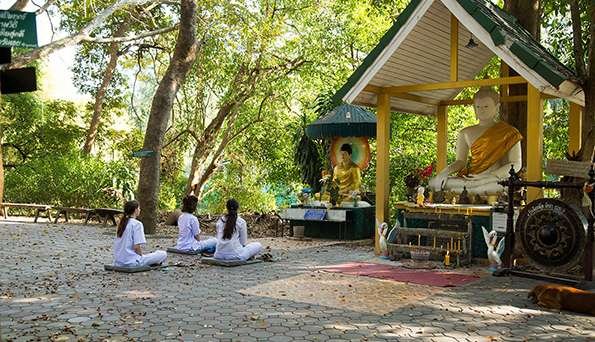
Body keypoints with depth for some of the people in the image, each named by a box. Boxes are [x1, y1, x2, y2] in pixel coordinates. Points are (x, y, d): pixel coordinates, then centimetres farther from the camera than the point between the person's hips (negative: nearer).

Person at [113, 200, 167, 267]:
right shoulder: (137, 224, -11)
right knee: (163, 254, -4)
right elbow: (136, 247, -18)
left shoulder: (122, 223, 12)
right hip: (131, 262, -8)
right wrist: (142, 256, 1)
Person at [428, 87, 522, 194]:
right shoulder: (466, 133, 18)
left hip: (496, 180, -3)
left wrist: (492, 176, -17)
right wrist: (447, 171, -11)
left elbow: (516, 164, 1)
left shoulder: (508, 133, 7)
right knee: (434, 182, -25)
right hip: (470, 177, 3)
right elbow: (460, 161, 14)